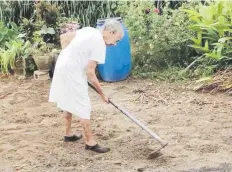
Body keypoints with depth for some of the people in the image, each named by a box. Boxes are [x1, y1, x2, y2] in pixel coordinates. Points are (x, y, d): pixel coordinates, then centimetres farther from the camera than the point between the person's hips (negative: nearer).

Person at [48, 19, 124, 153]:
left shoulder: (88, 30, 8)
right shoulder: (100, 44, -17)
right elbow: (90, 72, -18)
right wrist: (102, 94, -11)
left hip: (63, 65, 10)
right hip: (72, 72, -10)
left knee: (69, 103, 22)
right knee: (83, 107, -3)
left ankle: (68, 134, 35)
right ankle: (90, 142, 3)